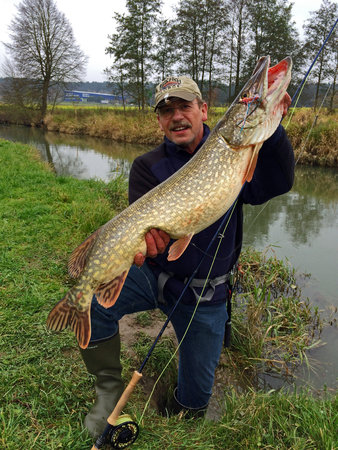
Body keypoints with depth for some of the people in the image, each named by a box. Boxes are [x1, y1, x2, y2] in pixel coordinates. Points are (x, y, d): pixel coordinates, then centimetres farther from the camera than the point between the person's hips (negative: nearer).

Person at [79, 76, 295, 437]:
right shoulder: (148, 167, -4)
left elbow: (274, 185, -20)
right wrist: (144, 235, -42)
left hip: (205, 294, 1)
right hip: (154, 274, 0)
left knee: (196, 398, 9)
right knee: (93, 299, -30)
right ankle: (110, 386, -4)